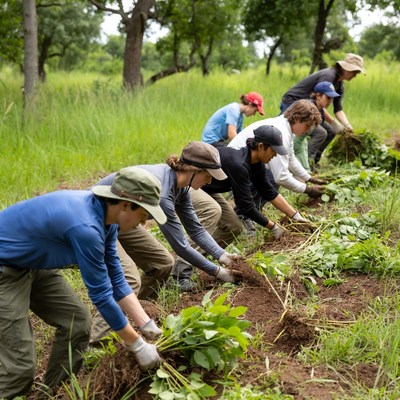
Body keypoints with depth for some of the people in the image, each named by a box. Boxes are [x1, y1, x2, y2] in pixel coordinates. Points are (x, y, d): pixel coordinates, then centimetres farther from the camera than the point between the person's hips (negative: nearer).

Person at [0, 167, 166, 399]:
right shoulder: (85, 227, -33)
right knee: (21, 364, -9)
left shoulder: (106, 217, -6)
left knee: (78, 323, 5)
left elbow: (115, 278, 3)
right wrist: (138, 346, -15)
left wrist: (147, 325, -2)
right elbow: (101, 294, -26)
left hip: (33, 265, 9)